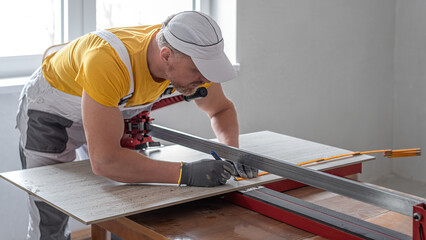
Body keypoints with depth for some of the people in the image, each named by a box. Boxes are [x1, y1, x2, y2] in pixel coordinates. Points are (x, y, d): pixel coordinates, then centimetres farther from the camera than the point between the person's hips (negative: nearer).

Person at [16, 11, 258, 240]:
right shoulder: (107, 62, -46)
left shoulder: (192, 58, -25)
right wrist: (186, 173, -48)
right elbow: (104, 160, -46)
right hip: (50, 115, -5)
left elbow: (222, 109, -5)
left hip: (111, 110, 5)